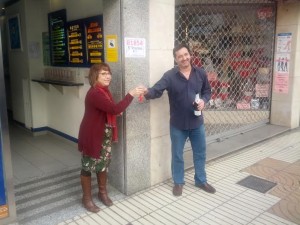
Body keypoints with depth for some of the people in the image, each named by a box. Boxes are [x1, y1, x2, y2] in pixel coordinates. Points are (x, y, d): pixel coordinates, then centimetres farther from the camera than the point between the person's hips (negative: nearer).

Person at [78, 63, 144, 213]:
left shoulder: (104, 90, 7)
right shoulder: (94, 93, -25)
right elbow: (115, 109, -33)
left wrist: (116, 111, -2)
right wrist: (131, 94, -30)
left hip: (104, 135, 9)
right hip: (92, 136, -9)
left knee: (104, 163, 18)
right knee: (89, 166, 6)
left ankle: (102, 192, 37)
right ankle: (87, 198, 23)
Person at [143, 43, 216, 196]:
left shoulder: (201, 73, -1)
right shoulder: (170, 76, -12)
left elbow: (207, 91, 10)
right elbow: (157, 90, -24)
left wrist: (204, 101, -11)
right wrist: (147, 92, -46)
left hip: (197, 122, 3)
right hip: (178, 124, -3)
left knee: (200, 153, 17)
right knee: (177, 155, 12)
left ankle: (201, 180, 38)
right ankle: (178, 182, 32)